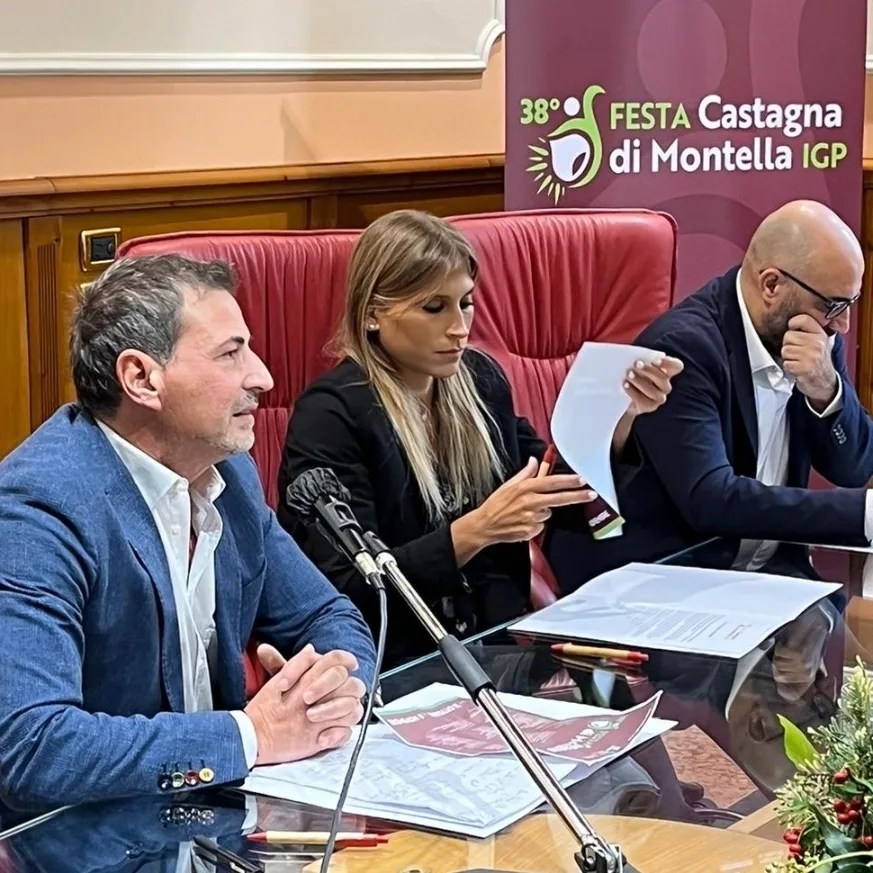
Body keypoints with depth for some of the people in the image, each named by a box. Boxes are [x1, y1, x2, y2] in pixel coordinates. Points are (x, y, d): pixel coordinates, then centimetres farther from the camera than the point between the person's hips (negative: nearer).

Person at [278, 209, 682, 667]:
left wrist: (620, 417, 2)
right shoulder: (331, 415, -12)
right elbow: (351, 592, -18)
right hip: (396, 667, -6)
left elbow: (563, 500, 17)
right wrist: (477, 530, -27)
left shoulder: (479, 378, 7)